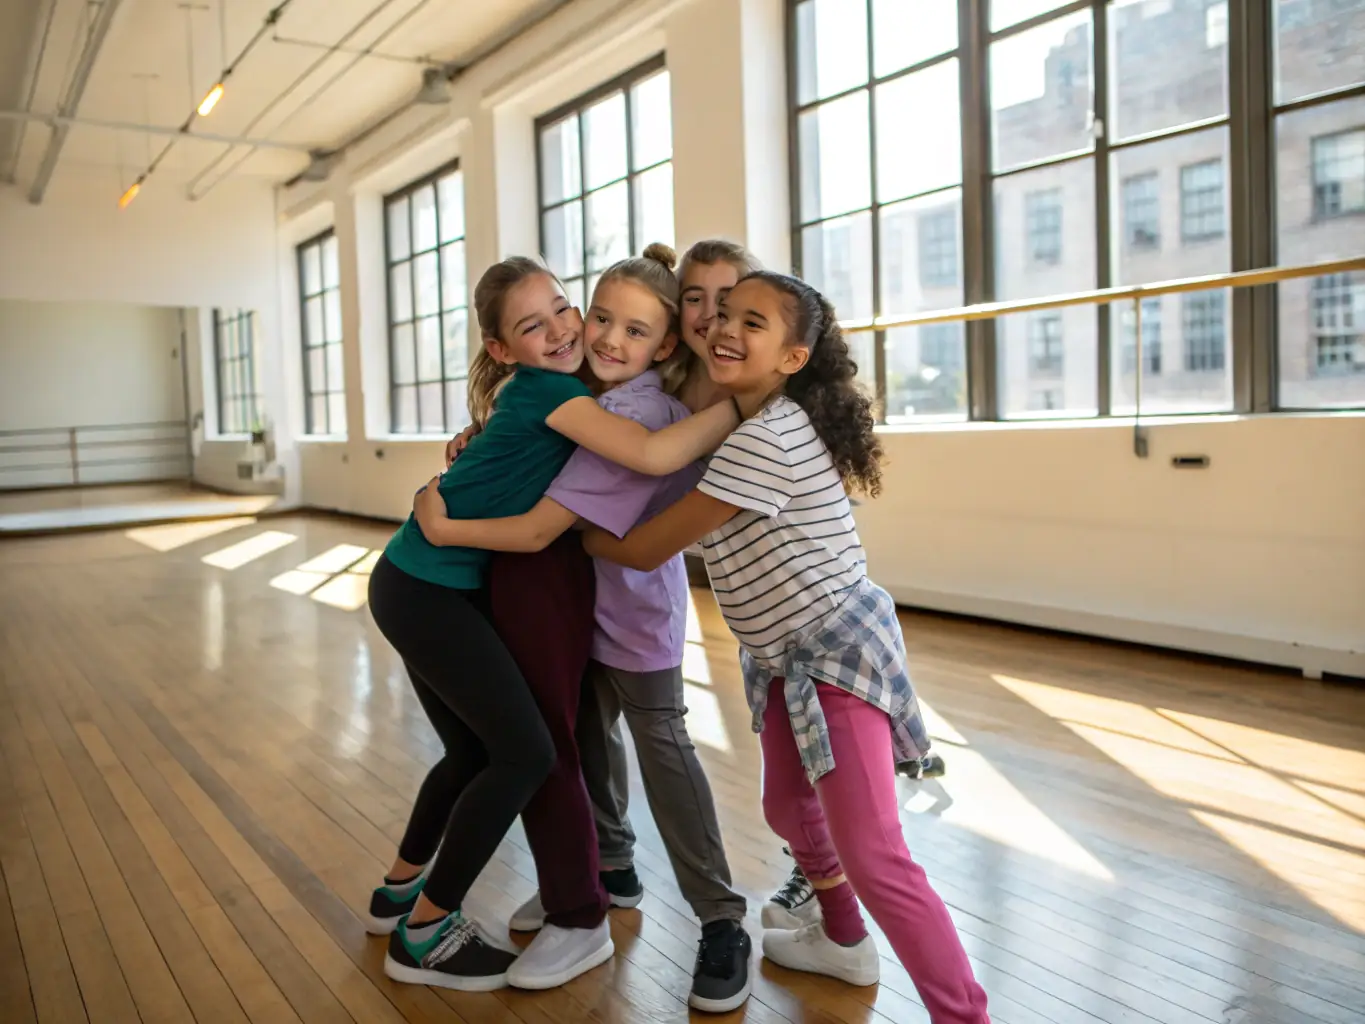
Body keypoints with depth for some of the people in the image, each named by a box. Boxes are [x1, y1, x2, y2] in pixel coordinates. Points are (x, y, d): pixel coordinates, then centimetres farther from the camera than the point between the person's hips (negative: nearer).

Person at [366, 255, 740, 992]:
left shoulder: (555, 388, 8)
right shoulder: (546, 389, -19)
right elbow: (654, 456, -30)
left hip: (428, 585, 9)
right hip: (425, 590, -9)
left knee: (475, 750, 20)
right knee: (525, 752, -6)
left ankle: (401, 889, 39)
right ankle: (423, 933, 9)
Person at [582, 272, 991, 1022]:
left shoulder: (762, 444, -26)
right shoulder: (757, 425, 5)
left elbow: (645, 550, -19)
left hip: (838, 653, -11)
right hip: (785, 658, 11)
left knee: (872, 857, -13)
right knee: (787, 807, 25)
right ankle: (843, 942, 49)